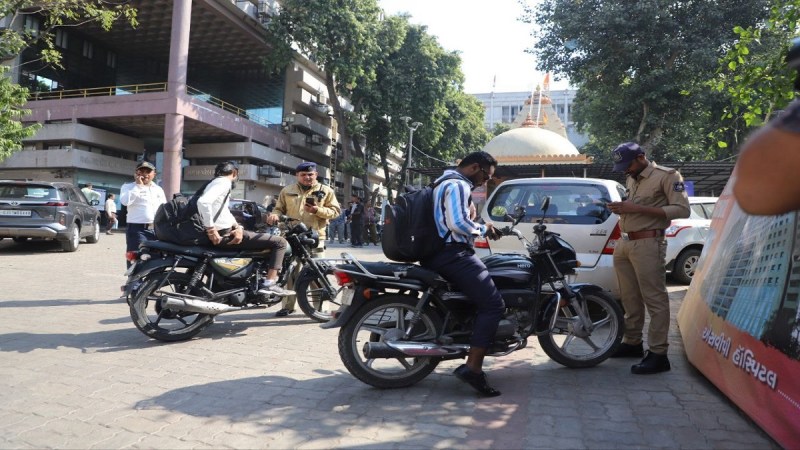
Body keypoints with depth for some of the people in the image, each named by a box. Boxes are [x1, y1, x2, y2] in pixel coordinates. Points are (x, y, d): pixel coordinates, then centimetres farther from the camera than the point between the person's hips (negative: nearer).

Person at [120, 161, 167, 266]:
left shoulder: (158, 189, 20)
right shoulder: (128, 186, 5)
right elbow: (125, 201, -16)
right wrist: (138, 185, -9)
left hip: (158, 230, 5)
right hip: (138, 230, -5)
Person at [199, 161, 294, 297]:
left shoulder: (215, 182, 20)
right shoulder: (224, 182, -11)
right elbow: (203, 201, -28)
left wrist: (237, 226, 0)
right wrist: (211, 229, -23)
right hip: (225, 235, -10)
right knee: (280, 242, -8)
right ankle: (270, 284, -12)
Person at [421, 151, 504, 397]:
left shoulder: (445, 183, 25)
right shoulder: (458, 185, -9)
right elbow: (459, 223, -22)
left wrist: (480, 227, 21)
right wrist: (484, 229, -6)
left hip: (436, 254, 11)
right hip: (454, 254, -11)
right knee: (493, 304, -14)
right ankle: (472, 367, -20)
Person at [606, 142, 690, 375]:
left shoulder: (667, 176, -4)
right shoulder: (631, 180, 21)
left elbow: (682, 209, -13)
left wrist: (638, 208, -18)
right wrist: (621, 208, 7)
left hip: (648, 244, -8)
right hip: (624, 244, 8)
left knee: (655, 299, -7)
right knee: (630, 298, 13)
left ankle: (658, 354, -5)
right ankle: (632, 343, 23)